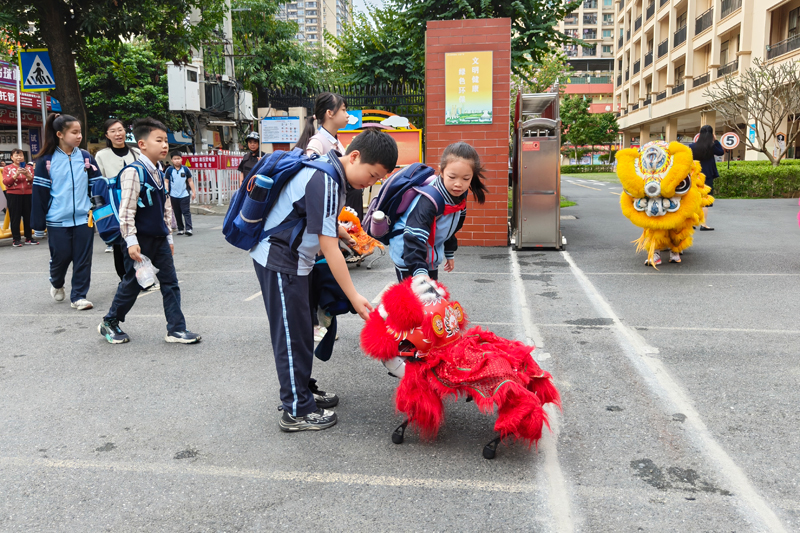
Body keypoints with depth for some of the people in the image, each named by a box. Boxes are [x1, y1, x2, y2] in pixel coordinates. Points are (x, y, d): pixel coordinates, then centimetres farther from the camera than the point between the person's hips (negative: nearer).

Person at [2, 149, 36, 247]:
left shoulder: (28, 168, 10)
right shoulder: (7, 168, 3)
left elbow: (33, 181, 4)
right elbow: (6, 182, -6)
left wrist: (27, 175, -15)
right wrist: (16, 174, -18)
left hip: (27, 194, 2)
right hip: (13, 195, -2)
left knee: (28, 216, 6)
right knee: (15, 217, 0)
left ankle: (29, 237, 14)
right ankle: (16, 239, 4)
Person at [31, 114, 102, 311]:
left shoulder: (86, 158, 3)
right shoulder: (46, 161, -3)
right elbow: (39, 193, -2)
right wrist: (38, 225, -3)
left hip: (84, 218, 2)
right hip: (57, 220, -2)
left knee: (83, 259, 2)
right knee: (61, 257, 7)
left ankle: (79, 296, 12)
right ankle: (56, 284, 37)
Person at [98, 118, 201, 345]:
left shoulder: (159, 174, 11)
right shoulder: (133, 172, -15)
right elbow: (126, 210, -18)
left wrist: (168, 236, 17)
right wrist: (131, 240, -21)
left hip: (159, 240, 7)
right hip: (140, 240, -7)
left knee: (170, 282, 4)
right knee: (131, 284, 6)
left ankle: (176, 328, 8)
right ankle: (109, 323, 27)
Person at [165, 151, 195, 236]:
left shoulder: (185, 169, 1)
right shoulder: (169, 170, -1)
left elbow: (190, 181, 8)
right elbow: (166, 182, 3)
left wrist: (193, 192, 5)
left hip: (184, 195, -1)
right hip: (174, 196, 1)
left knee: (186, 212, -7)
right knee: (177, 213, 9)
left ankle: (188, 229, -12)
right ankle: (180, 229, 18)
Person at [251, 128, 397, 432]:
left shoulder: (327, 168, 5)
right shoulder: (325, 182, -26)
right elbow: (329, 248, -27)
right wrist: (355, 298, -25)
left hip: (292, 258, 10)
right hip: (279, 261, -10)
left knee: (301, 330, 17)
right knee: (292, 335, -1)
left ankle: (300, 392, 31)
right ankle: (296, 412, 10)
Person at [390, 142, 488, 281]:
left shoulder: (460, 198, -4)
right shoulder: (428, 201, -31)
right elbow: (414, 239, -38)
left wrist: (449, 254, 23)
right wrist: (419, 271, -48)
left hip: (431, 257, 8)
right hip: (408, 258, -8)